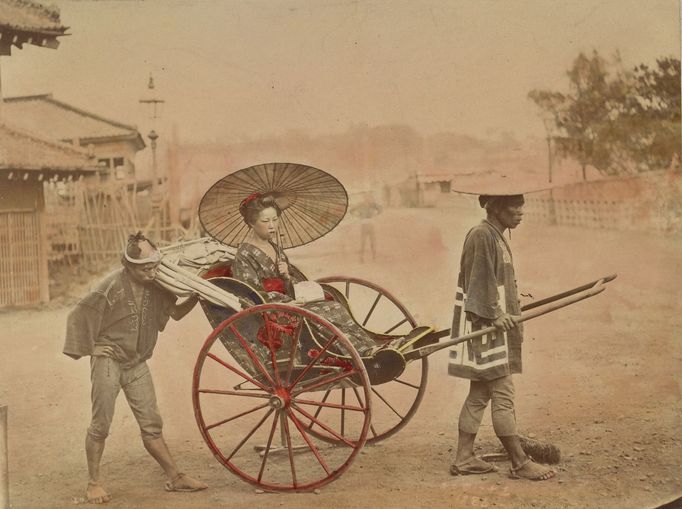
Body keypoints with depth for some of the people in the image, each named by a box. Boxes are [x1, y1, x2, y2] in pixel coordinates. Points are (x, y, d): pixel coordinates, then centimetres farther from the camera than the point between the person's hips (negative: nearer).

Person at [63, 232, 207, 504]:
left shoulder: (155, 286, 0)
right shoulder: (111, 288, -18)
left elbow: (175, 312, 14)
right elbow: (77, 316, -11)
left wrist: (197, 296, 2)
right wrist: (91, 348, -10)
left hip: (137, 364, 5)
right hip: (108, 361, -5)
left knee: (152, 425, 8)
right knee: (100, 425, 0)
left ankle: (175, 477, 13)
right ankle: (94, 483, 13)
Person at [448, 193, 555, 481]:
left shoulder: (496, 237, 16)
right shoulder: (482, 235, -14)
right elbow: (479, 282, -19)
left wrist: (510, 309, 25)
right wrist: (495, 315, -20)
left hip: (495, 327, 10)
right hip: (485, 327, -10)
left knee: (479, 394, 11)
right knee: (503, 395, -5)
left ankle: (463, 458, 16)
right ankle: (519, 463, 0)